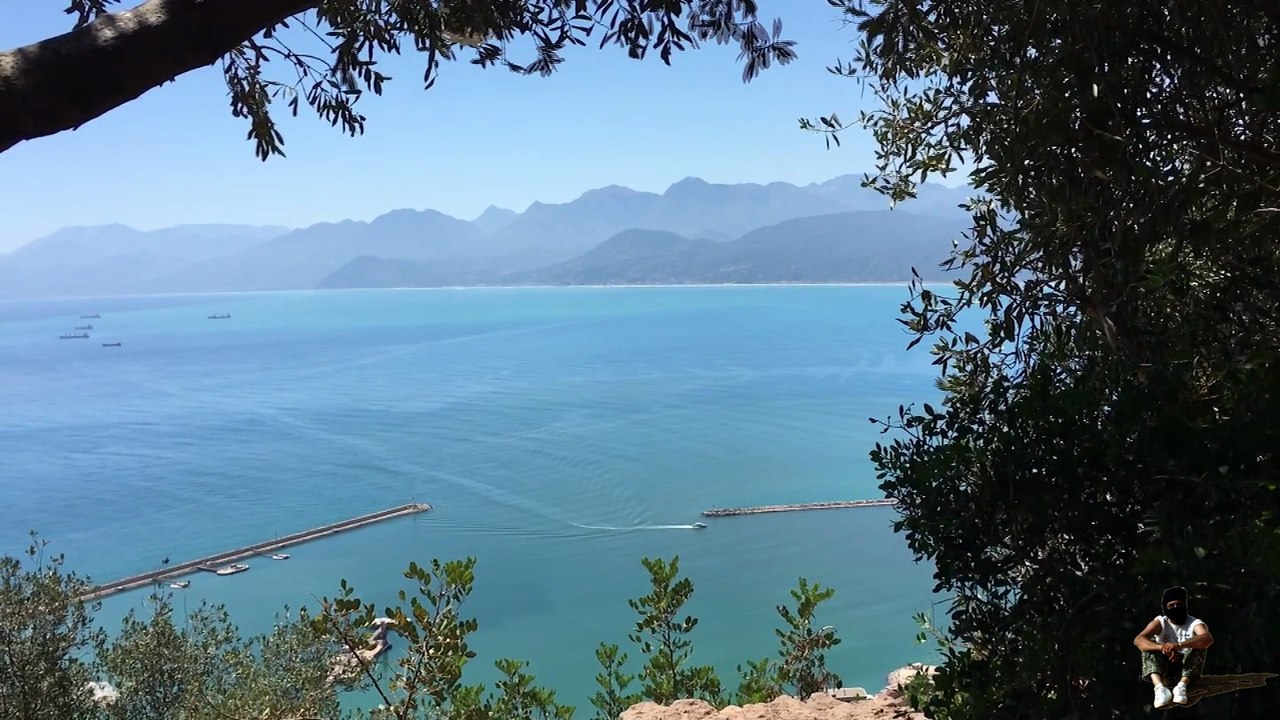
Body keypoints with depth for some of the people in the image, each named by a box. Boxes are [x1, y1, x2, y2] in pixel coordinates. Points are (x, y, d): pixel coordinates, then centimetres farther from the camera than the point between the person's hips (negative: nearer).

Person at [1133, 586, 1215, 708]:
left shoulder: (1195, 623, -9)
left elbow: (1208, 638, -35)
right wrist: (1164, 648, -43)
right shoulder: (1160, 622, -6)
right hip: (1164, 666, 1)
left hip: (1188, 666, -1)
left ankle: (1182, 685, -42)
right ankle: (1159, 686, -48)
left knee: (1200, 645, -26)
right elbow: (1138, 640, -24)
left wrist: (1179, 645, -50)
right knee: (1150, 645, -25)